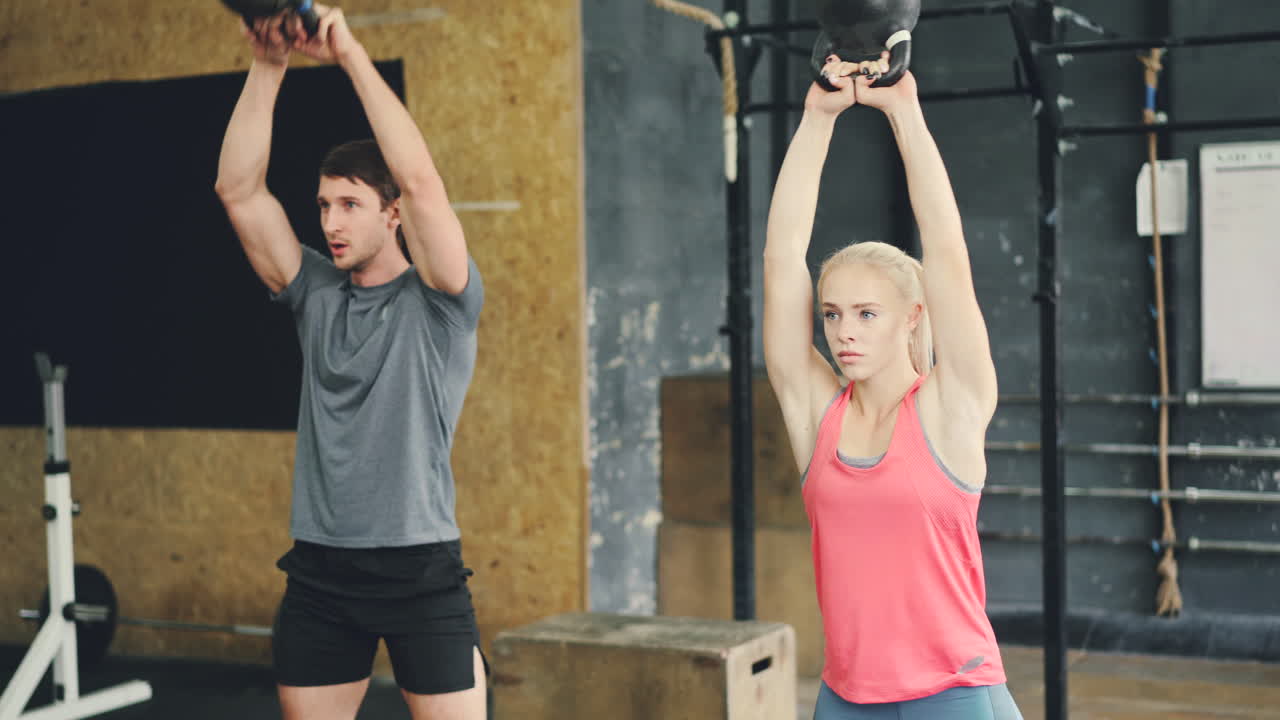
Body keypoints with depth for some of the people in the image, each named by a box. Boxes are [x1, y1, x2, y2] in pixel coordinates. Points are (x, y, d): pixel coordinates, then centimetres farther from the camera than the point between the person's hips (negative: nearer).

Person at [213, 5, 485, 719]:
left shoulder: (441, 300, -5)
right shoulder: (315, 293, 8)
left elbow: (421, 182, -20)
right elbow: (240, 192, 0)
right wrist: (268, 65, -7)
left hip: (420, 568, -5)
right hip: (320, 571, 5)